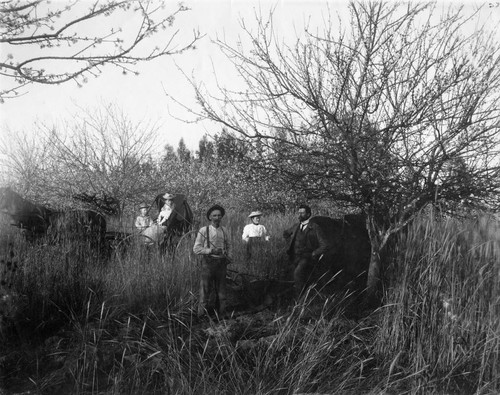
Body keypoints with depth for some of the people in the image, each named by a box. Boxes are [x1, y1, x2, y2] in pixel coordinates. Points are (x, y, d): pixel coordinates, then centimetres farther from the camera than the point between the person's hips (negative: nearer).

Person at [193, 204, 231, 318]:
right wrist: (211, 251, -18)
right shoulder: (203, 230, -5)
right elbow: (196, 249, -7)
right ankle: (201, 316, 9)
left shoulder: (224, 230, 8)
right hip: (208, 263, -4)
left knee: (221, 291, 12)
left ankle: (221, 315, 24)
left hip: (221, 263, 4)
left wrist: (226, 256, 9)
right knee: (204, 291, -2)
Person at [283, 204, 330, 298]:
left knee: (298, 272, -29)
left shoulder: (315, 228, -7)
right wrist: (291, 243, 18)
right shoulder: (296, 227, 9)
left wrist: (314, 254, -12)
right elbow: (285, 233, 31)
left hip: (307, 257, -6)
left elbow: (325, 245, -7)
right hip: (296, 257, 6)